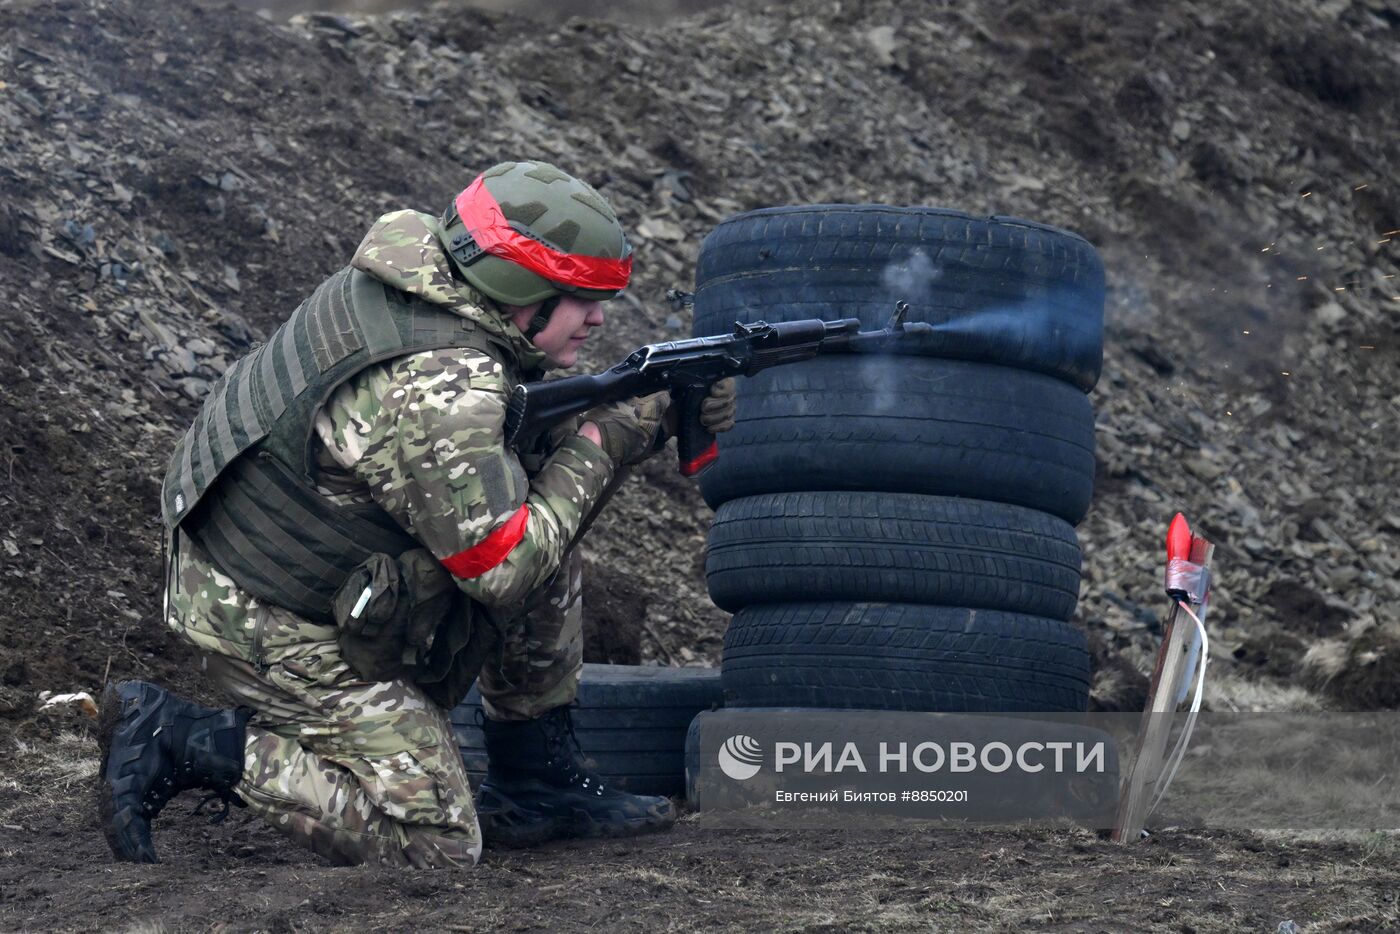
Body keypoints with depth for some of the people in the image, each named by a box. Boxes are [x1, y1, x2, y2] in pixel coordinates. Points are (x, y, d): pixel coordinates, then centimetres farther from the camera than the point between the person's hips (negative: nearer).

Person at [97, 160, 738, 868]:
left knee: (547, 553, 8)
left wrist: (655, 414, -3)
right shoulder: (440, 393, -29)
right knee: (438, 844, -4)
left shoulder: (417, 270, -2)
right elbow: (503, 569, -23)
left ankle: (535, 783, 17)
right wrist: (595, 450, -12)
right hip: (272, 625, -10)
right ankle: (173, 741, -5)